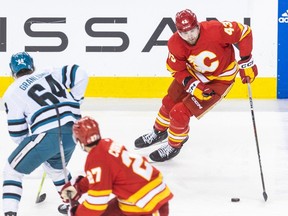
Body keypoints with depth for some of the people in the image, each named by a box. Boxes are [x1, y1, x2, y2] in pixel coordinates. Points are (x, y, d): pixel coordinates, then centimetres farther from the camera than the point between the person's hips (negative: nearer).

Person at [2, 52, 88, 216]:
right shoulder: (50, 75, 20)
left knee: (13, 170, 11)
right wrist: (73, 102, 20)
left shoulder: (12, 93, 8)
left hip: (47, 135, -6)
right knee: (55, 166, 35)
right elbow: (80, 75, 11)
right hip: (72, 131, 6)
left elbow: (17, 132, 6)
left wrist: (30, 146, 24)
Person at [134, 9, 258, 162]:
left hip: (220, 78, -5)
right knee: (170, 102, 17)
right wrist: (192, 85, -27)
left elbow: (244, 32, -24)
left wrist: (246, 62, -19)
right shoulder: (175, 44, -23)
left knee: (181, 112, -10)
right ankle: (159, 132, 50)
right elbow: (177, 70, -10)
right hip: (193, 73, 5)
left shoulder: (215, 30, -37)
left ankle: (174, 145, 18)